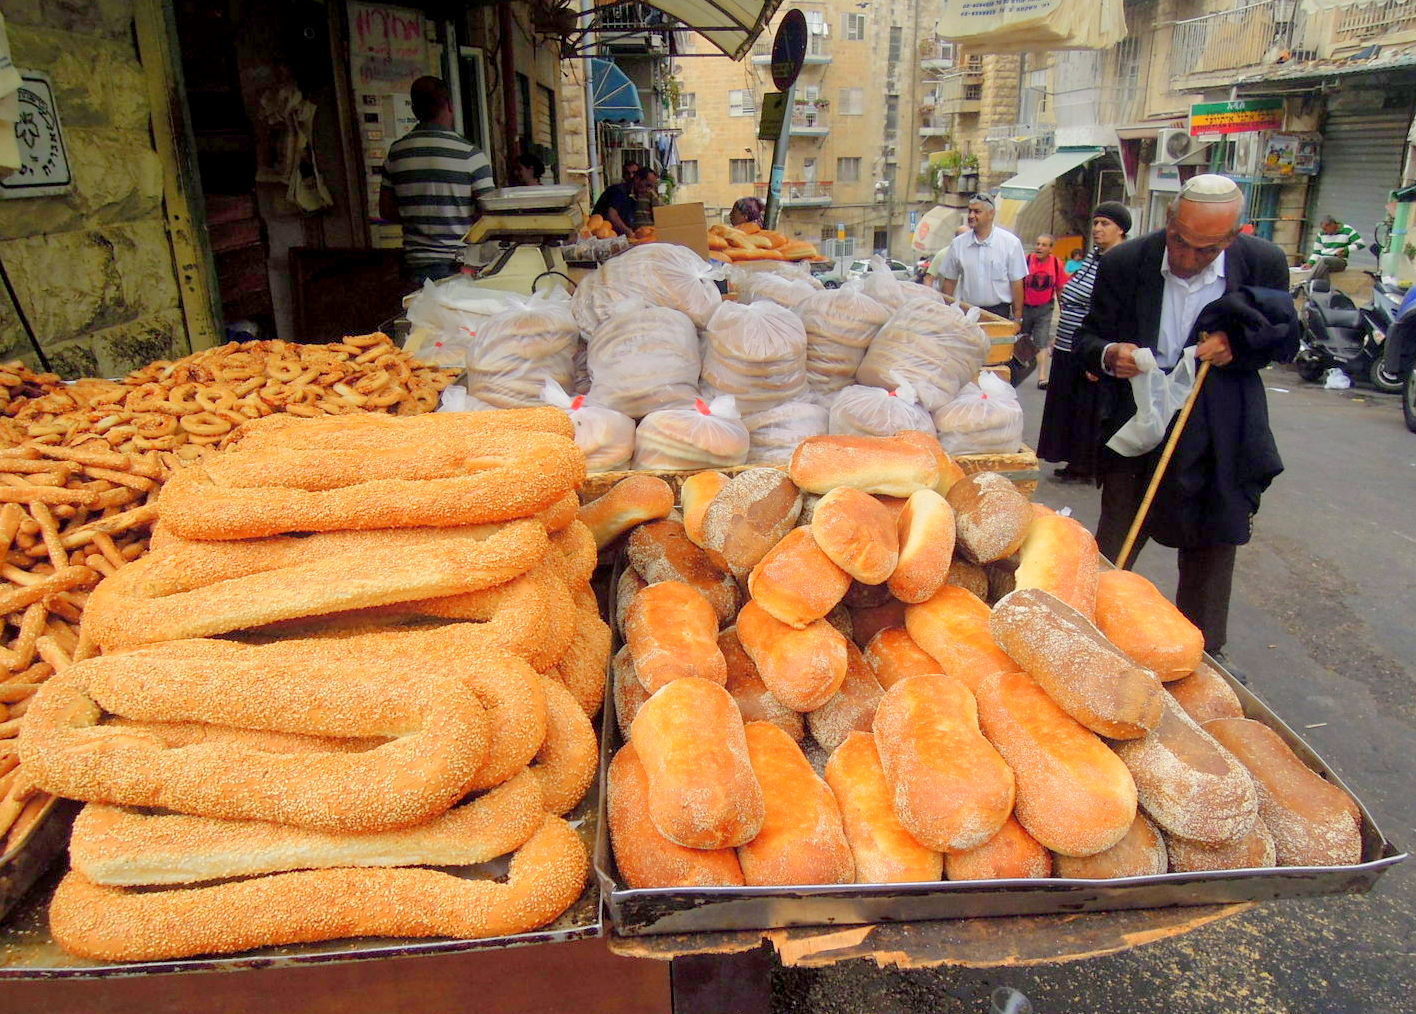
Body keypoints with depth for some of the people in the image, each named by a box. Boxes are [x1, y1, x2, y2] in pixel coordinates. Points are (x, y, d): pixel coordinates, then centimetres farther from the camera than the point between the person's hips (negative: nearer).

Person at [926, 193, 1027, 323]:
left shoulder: (1011, 243, -1)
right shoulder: (958, 244, 5)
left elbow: (1016, 283, -1)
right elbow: (950, 281, 10)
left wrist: (1017, 318, -3)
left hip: (999, 312, -2)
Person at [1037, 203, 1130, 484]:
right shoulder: (1093, 255, 11)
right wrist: (1059, 336, 20)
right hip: (1067, 350, 9)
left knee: (1088, 410, 3)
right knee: (1066, 406, 15)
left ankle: (1085, 467, 16)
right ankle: (1075, 463, 27)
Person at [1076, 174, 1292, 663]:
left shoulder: (1264, 264, -8)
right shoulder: (1123, 263, -11)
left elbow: (1286, 338, 5)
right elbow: (1087, 338, -3)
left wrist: (1238, 343, -18)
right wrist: (1109, 355, -27)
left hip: (1219, 441, 1)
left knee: (1210, 555, 13)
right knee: (1109, 552, 6)